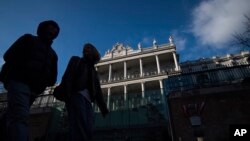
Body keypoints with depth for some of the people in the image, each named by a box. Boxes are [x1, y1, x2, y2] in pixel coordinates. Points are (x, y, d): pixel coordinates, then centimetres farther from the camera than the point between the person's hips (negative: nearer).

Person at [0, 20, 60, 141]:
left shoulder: (52, 54, 26)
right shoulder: (29, 39, 14)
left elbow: (53, 76, 17)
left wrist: (43, 83, 1)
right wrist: (24, 69, -4)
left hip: (34, 88, 6)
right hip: (19, 81, -6)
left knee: (15, 116, 10)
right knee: (20, 117, -23)